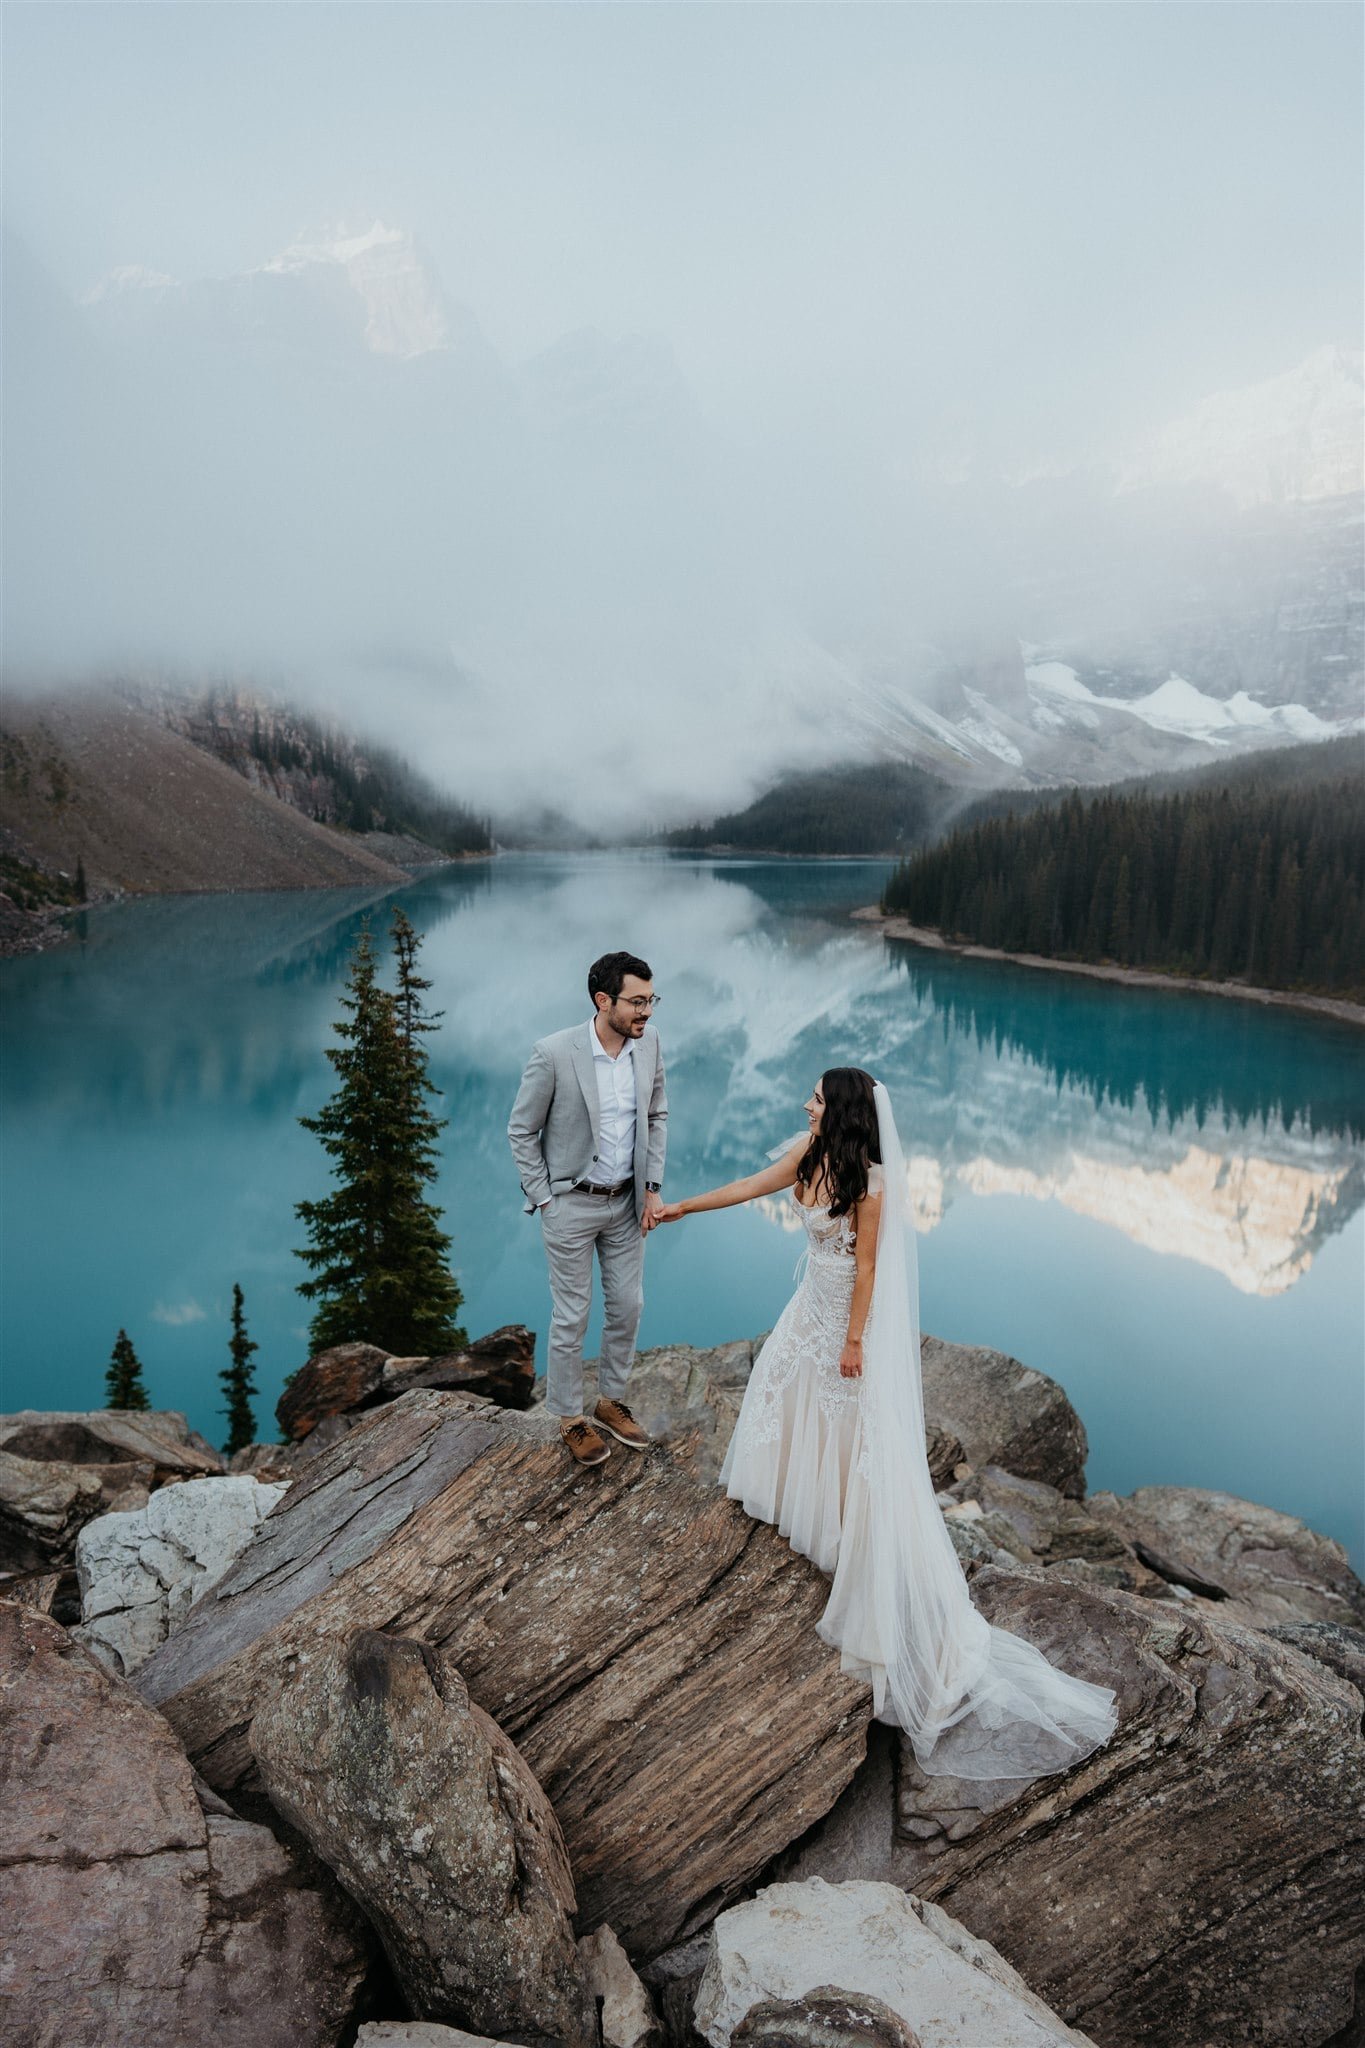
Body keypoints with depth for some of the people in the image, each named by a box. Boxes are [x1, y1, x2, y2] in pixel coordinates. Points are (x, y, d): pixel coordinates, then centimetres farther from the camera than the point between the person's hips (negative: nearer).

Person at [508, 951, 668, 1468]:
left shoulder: (648, 1043, -7)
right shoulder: (553, 1053, -22)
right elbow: (521, 1131, -10)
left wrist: (652, 1186, 2)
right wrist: (543, 1200, -10)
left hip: (627, 1201, 5)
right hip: (571, 1204, -5)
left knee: (627, 1306, 15)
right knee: (571, 1317, 8)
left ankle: (611, 1401, 37)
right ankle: (569, 1417, 29)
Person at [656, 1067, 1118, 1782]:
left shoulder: (868, 1180, -26)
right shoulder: (811, 1151, -4)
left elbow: (867, 1265, -21)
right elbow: (753, 1185, 8)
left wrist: (855, 1340, -15)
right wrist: (683, 1207, 13)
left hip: (850, 1314, -9)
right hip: (814, 1303, 9)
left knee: (856, 1428, 4)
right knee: (791, 1392, 24)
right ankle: (801, 1491, 48)